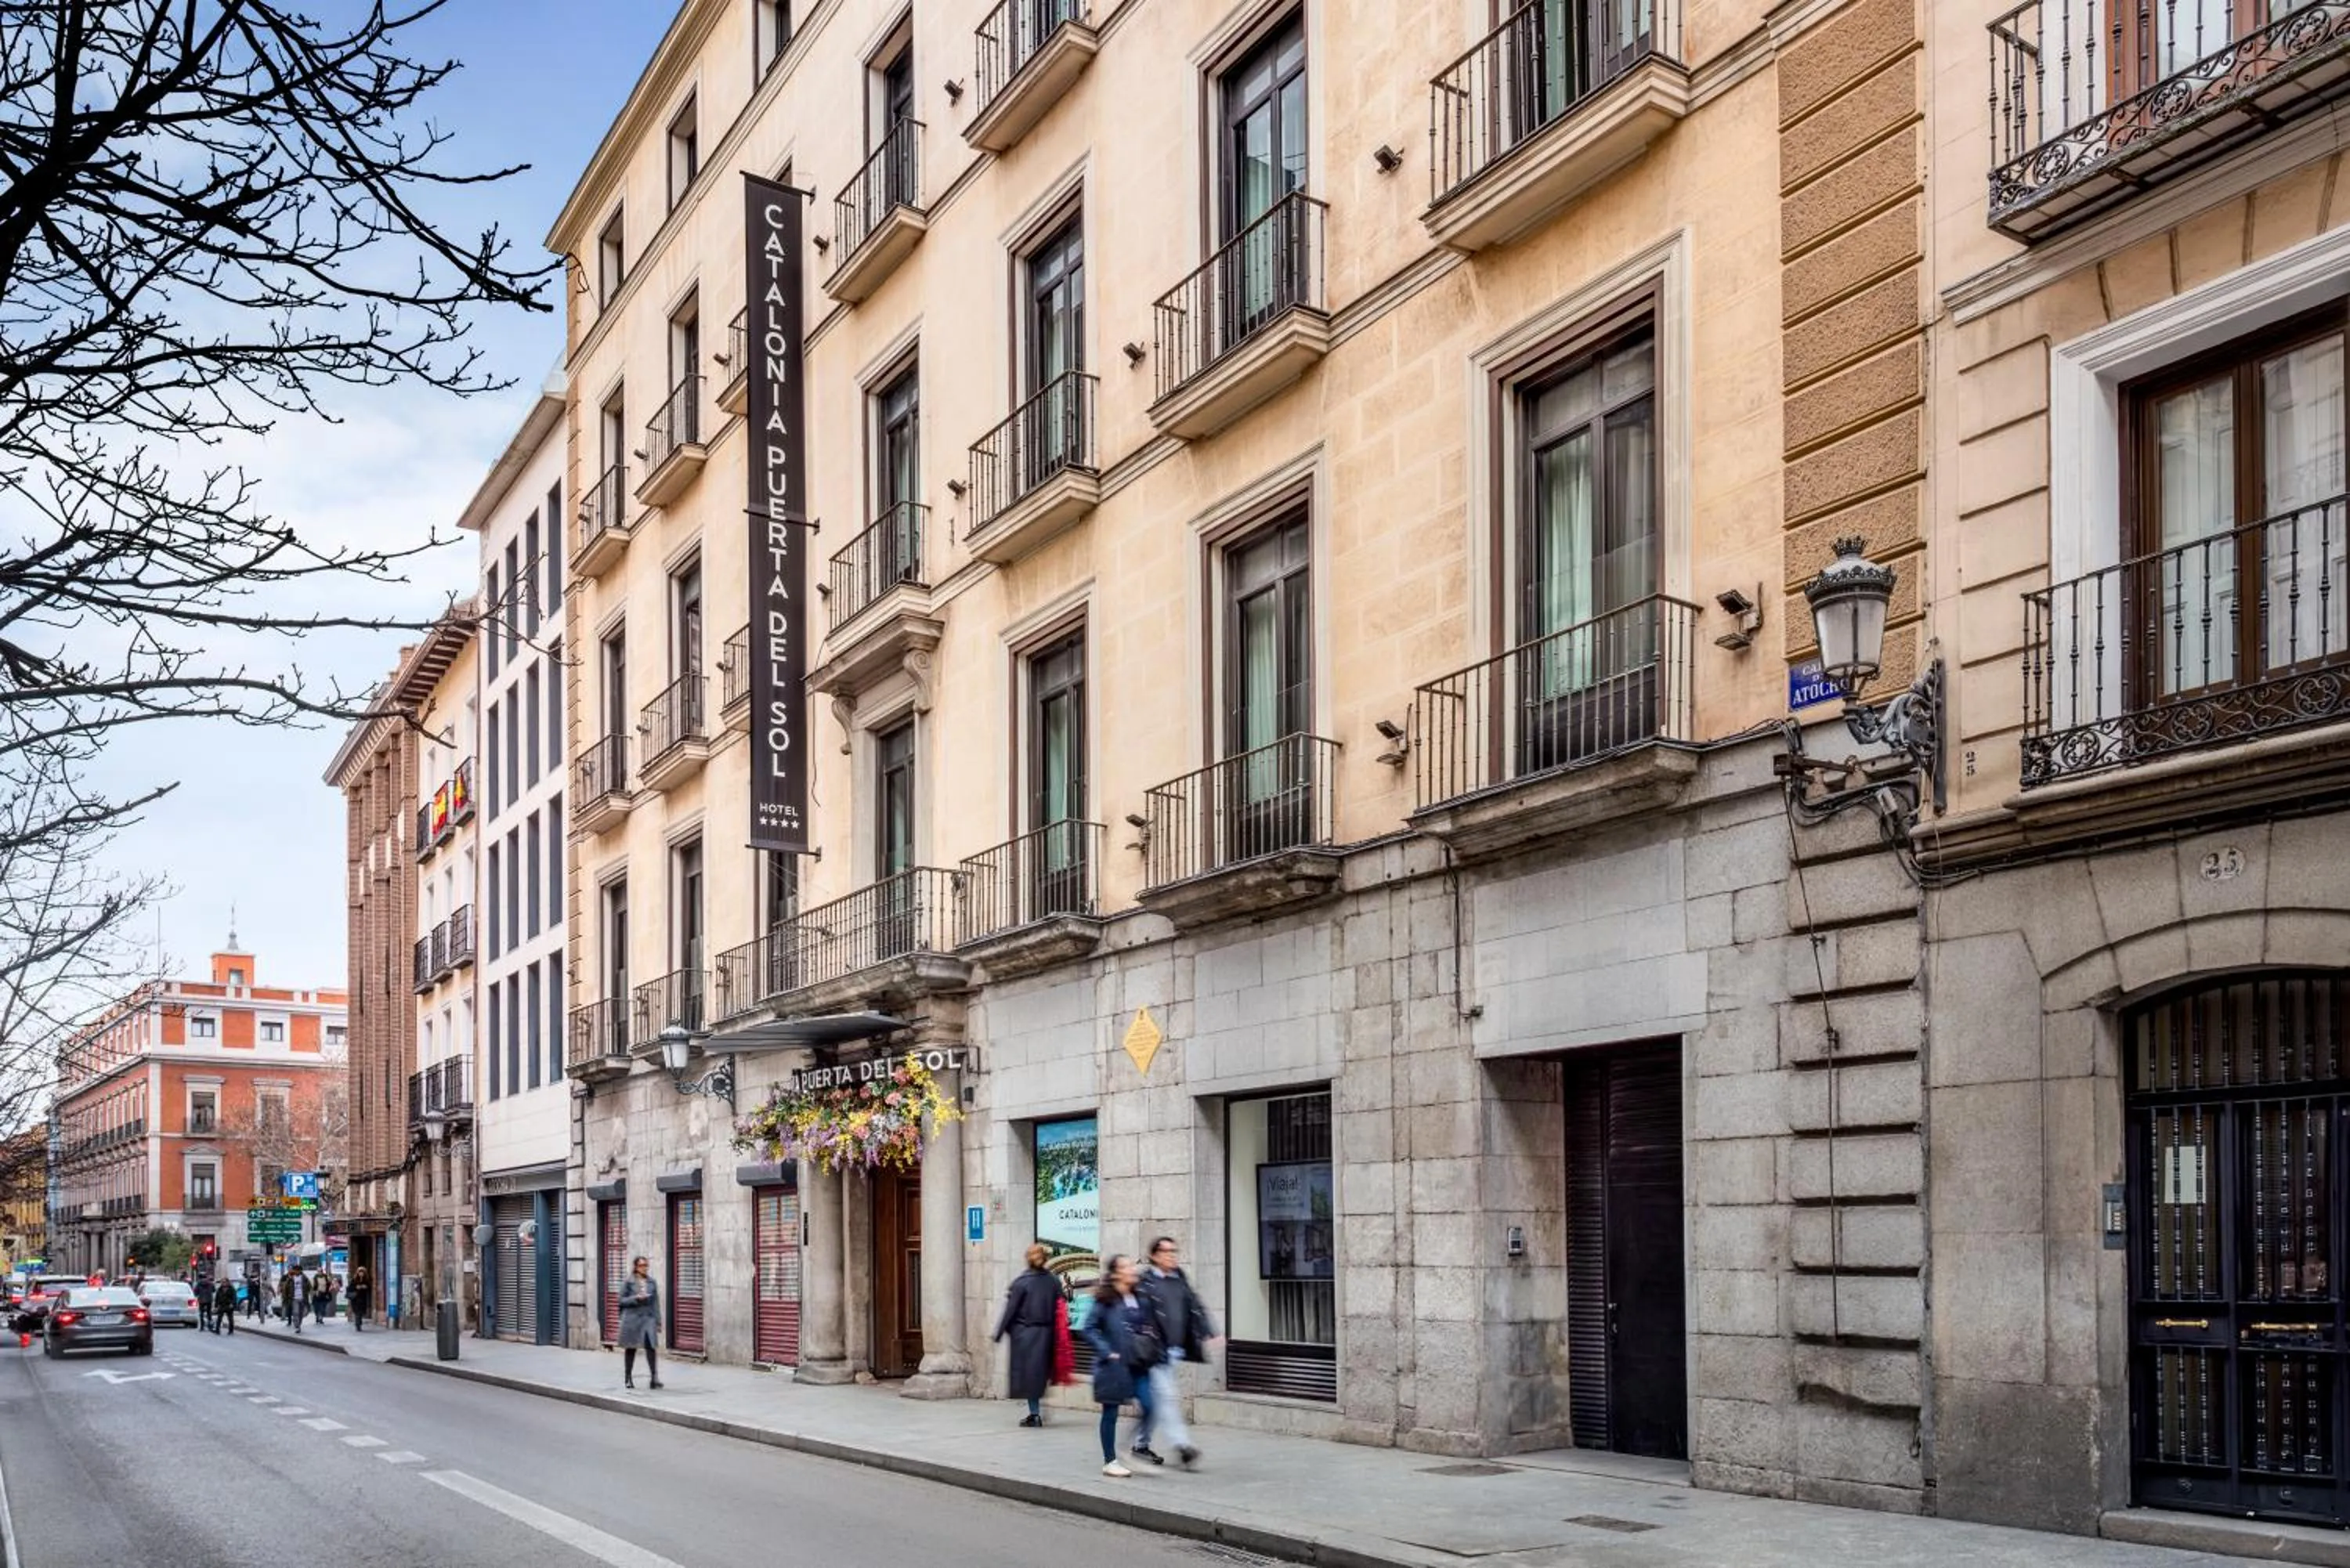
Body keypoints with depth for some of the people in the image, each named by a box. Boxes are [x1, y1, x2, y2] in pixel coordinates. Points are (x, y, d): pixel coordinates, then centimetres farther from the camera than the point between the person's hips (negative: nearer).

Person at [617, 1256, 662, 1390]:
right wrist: (636, 1298, -16)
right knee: (630, 1348, 8)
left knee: (651, 1346, -13)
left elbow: (656, 1303, 10)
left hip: (648, 1318, 2)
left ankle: (654, 1377, -16)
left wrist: (658, 1321, 8)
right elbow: (622, 1300, -1)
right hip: (632, 1318, -2)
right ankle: (628, 1378, 21)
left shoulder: (651, 1282, 8)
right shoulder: (628, 1282, -1)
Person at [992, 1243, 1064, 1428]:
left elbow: (1011, 1310, -9)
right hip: (1045, 1334, 4)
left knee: (1027, 1372, 5)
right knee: (1040, 1372, 15)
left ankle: (1035, 1414, 5)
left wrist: (999, 1333, -1)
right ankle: (1036, 1412, 18)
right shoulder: (1053, 1281, -1)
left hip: (1024, 1333, -4)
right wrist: (1054, 1335, 11)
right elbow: (1059, 1309, 2)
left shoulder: (1021, 1282, -12)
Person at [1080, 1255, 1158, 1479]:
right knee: (1111, 1413, 4)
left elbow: (1149, 1327, 19)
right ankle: (1109, 1461, 14)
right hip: (1115, 1365, -5)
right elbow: (1090, 1328, -10)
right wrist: (1107, 1352, -15)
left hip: (1138, 1365, 5)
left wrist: (1150, 1350, 4)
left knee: (1149, 1406, -6)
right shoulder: (1106, 1300, -8)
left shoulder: (1140, 1299, 10)